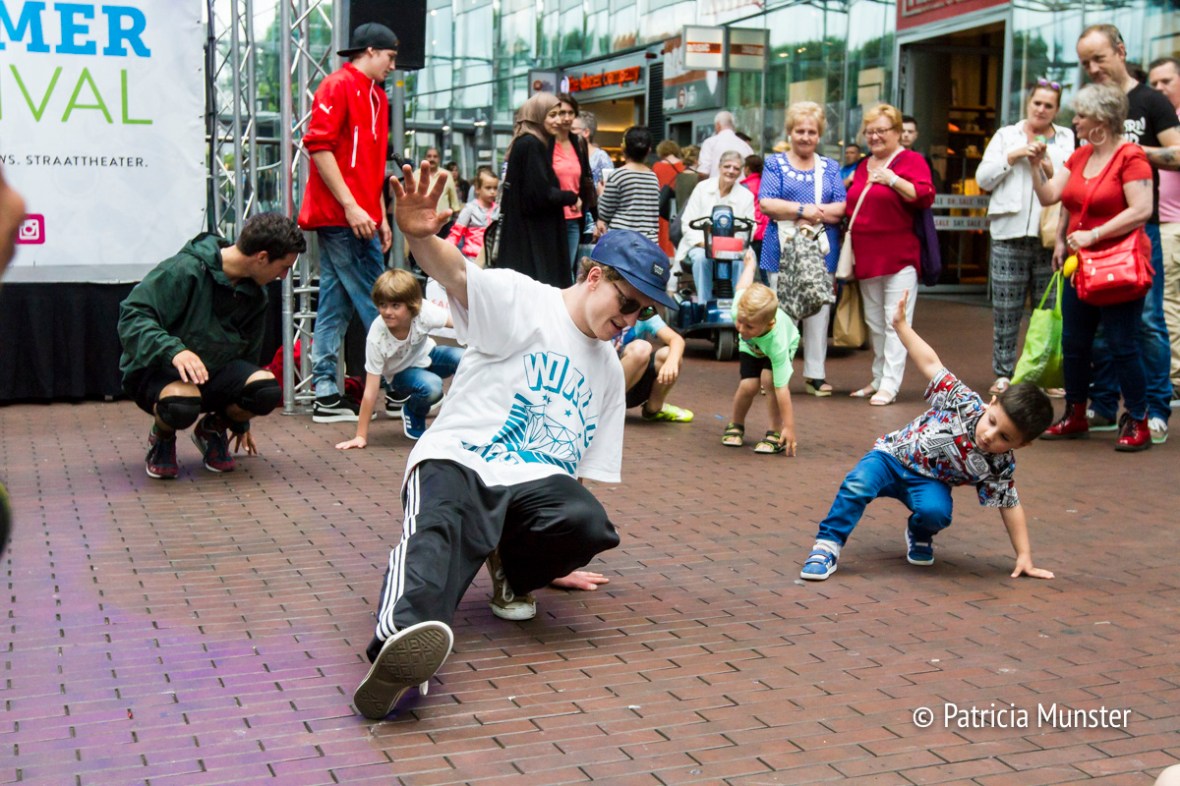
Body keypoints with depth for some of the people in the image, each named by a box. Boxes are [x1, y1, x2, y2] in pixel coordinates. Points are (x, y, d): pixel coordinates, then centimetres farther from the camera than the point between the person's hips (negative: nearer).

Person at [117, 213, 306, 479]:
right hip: (157, 370, -5)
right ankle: (162, 437, -2)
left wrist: (241, 423, 24)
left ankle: (213, 429, 7)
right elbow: (132, 315, -21)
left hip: (215, 372, 6)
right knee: (181, 404, -41)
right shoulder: (185, 270, -18)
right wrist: (173, 349, -39)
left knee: (266, 389, -26)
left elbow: (248, 354, 17)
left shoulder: (255, 297, 5)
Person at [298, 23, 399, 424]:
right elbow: (319, 146, -15)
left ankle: (327, 395, 10)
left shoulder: (377, 96, 21)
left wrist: (381, 216, 19)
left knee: (335, 304, 8)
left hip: (360, 218, 9)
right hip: (339, 215, -9)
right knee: (374, 303, -6)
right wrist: (350, 206, -19)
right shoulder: (338, 85, -7)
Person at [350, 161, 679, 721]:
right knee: (439, 533, -39)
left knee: (589, 524, -30)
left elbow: (587, 469, 27)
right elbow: (455, 274, -18)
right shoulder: (522, 301, 3)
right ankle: (404, 637, -67)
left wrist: (561, 554, 20)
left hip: (537, 485, 5)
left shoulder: (609, 370, 24)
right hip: (457, 462, -5)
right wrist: (420, 236, -41)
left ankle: (512, 570, 0)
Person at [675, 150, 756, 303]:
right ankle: (704, 303, -25)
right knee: (701, 257, -35)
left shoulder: (746, 196, 6)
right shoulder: (702, 188, 4)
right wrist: (702, 242, -18)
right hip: (700, 246, 0)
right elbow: (687, 223, 0)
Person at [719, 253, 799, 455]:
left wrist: (789, 428, -44)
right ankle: (736, 425, 13)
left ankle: (776, 433, -14)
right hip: (750, 347, 3)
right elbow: (743, 285, -17)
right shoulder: (739, 309, -40)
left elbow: (781, 388, -45)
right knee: (749, 385, -15)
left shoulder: (777, 344, -46)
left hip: (786, 342, -3)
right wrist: (750, 264, 6)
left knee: (769, 378, -29)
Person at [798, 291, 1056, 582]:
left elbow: (1010, 506, -7)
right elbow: (931, 364, -15)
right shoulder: (965, 402, -21)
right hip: (893, 453, -1)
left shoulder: (1000, 466, -16)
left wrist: (1024, 556, -11)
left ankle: (919, 535, 3)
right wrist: (901, 325, -16)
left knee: (936, 512, -34)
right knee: (857, 484, -32)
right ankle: (827, 546, -19)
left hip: (928, 481, 1)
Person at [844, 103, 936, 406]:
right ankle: (878, 379, 21)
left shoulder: (911, 160, -3)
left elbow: (925, 197, -16)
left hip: (899, 257, -7)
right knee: (874, 323, 13)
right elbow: (852, 207, 28)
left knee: (895, 324, -7)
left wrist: (892, 180, -19)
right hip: (866, 257, 7)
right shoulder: (863, 166, 17)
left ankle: (890, 385, -8)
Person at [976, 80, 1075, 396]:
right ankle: (1003, 373, 8)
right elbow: (983, 178, 5)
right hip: (1011, 233, 0)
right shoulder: (1006, 136, 14)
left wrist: (1051, 170, -12)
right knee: (1006, 310, 1)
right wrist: (1015, 154, -4)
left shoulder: (1068, 140, 11)